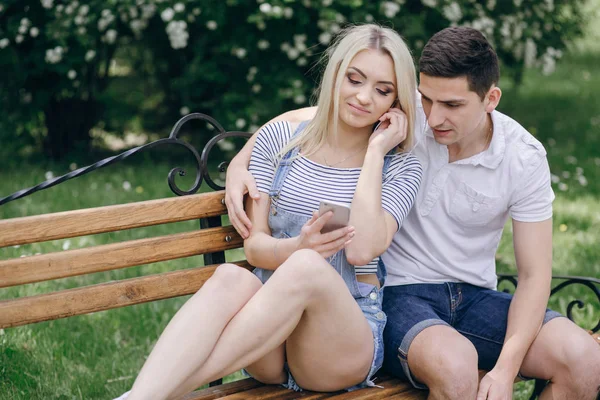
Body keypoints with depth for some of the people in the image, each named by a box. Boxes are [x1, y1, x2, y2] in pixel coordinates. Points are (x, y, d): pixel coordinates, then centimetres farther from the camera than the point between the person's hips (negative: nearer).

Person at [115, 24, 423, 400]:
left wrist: (375, 150, -9)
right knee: (232, 277, -34)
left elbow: (362, 250, -15)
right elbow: (254, 246, 1)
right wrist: (297, 247, -22)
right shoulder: (280, 139, 8)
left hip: (348, 346, -1)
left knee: (306, 267, -35)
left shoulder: (401, 167, 3)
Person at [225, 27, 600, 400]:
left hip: (475, 297, 3)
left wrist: (506, 369, -19)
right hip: (400, 293, -2)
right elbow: (300, 119, 3)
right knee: (455, 363, -38)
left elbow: (534, 275, -5)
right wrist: (239, 164, -16)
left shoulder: (525, 157, -7)